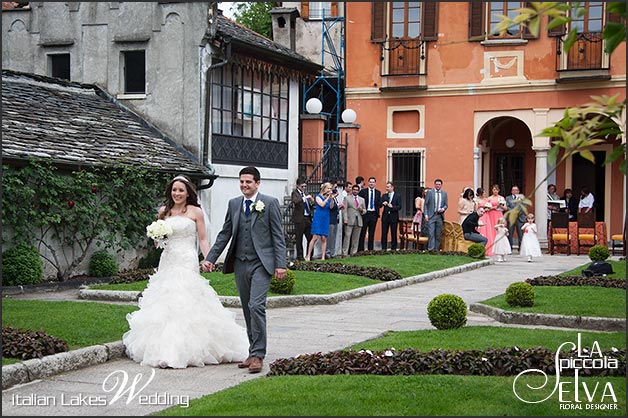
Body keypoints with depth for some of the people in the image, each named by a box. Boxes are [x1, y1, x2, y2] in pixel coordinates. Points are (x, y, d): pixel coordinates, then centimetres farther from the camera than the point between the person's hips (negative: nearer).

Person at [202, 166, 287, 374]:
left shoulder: (270, 203, -2)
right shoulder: (234, 204, 11)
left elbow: (278, 236, -3)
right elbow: (225, 233, 14)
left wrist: (280, 264, -10)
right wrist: (210, 258, 7)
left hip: (261, 263, -5)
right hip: (240, 263, 5)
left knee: (256, 306, -16)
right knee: (247, 310, 10)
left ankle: (258, 354, -10)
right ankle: (254, 352, 18)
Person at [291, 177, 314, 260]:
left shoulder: (306, 193, 18)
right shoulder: (295, 193, 0)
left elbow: (311, 208, 21)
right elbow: (295, 201, -23)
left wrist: (312, 203, 1)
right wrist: (305, 197, -27)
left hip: (308, 218, 6)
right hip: (300, 219, -6)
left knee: (310, 238, 5)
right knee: (299, 239, -2)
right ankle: (299, 256, 4)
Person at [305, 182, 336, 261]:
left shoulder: (329, 197, 11)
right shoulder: (318, 197, 0)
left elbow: (331, 207, -1)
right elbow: (322, 204, -16)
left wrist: (332, 198, -13)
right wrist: (328, 197, -14)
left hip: (326, 219, 4)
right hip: (318, 218, -4)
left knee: (324, 238, 1)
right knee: (315, 237, -9)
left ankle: (323, 257, 2)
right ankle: (308, 256, -4)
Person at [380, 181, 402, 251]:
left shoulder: (398, 196, 3)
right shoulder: (384, 195, 12)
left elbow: (399, 207, -4)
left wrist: (392, 207, -19)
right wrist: (383, 204, -17)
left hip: (393, 217, -2)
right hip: (385, 216, 2)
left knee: (393, 234, 1)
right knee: (384, 233, 1)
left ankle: (393, 248, 8)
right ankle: (384, 248, 6)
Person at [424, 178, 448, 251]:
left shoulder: (444, 193, 10)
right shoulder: (429, 192, 2)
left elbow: (446, 205, 13)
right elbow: (425, 204, 1)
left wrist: (443, 209, -10)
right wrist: (426, 215, -8)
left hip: (440, 216, 3)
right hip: (431, 216, -3)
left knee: (438, 234, 4)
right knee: (431, 233, -11)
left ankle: (436, 249, 8)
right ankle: (430, 248, -12)